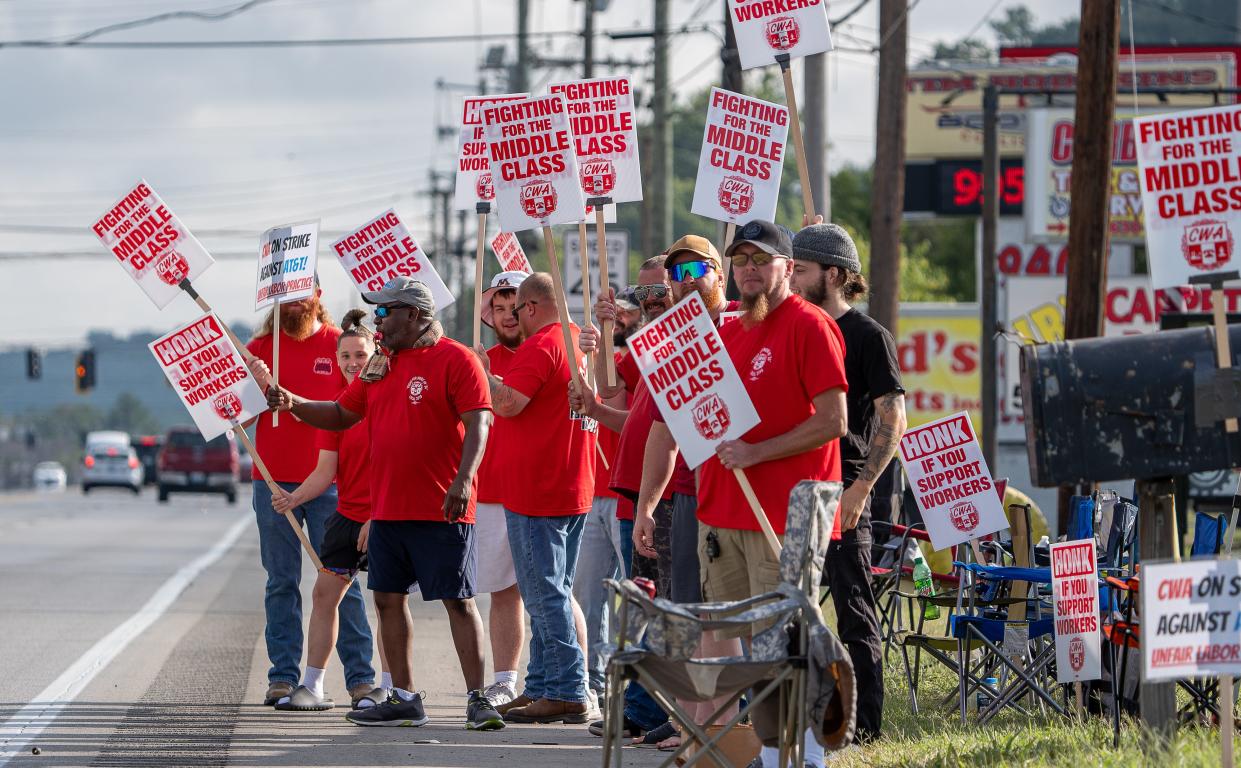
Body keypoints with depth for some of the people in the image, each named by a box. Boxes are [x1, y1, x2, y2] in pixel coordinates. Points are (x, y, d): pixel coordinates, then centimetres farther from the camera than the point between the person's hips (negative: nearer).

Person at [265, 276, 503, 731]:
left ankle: (477, 700, -4)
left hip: (441, 510, -8)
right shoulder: (379, 366, 16)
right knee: (388, 598, 9)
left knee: (458, 600, -6)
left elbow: (478, 423, -16)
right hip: (387, 508, 8)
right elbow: (341, 414, 23)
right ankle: (403, 699, 16)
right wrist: (293, 404, 8)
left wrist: (463, 480, -27)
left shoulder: (455, 360, -8)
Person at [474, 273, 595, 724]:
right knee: (553, 593, 14)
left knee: (545, 594, -7)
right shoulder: (579, 343, 14)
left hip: (536, 492, -9)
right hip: (575, 492, 9)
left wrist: (485, 373, -7)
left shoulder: (540, 346, -15)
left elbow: (508, 404, -23)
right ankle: (542, 687, 19)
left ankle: (567, 692, -9)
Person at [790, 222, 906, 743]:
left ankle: (866, 722, 0)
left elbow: (893, 419, -10)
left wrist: (859, 490, -17)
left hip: (841, 490, -7)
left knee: (852, 610, -4)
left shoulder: (867, 336, -6)